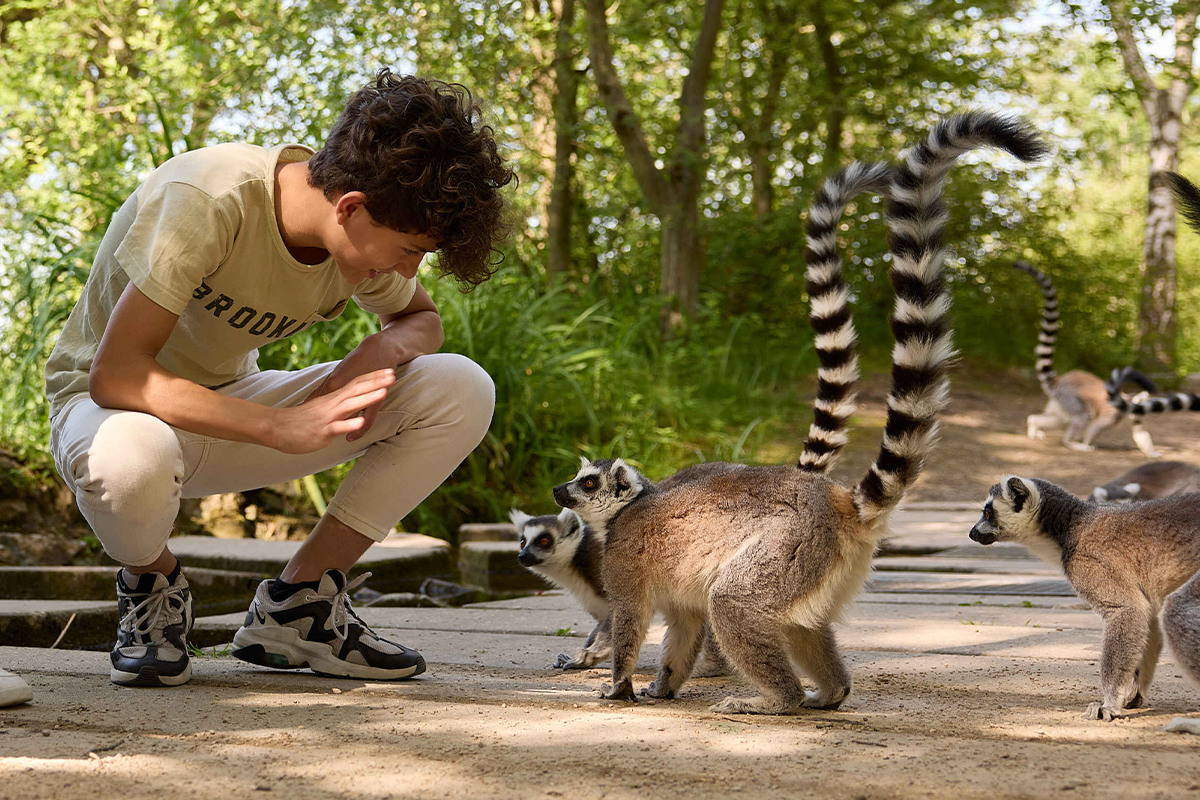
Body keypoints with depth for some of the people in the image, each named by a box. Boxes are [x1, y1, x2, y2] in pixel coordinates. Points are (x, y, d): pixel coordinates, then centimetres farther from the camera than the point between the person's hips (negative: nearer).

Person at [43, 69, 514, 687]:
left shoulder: (365, 230, -11)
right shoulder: (208, 199, -31)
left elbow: (421, 318, 10)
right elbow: (115, 374, -34)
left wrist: (387, 346, -16)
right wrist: (282, 426, -41)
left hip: (229, 396, 6)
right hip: (110, 405, -6)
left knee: (461, 392, -15)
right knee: (130, 459, -45)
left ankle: (294, 606, -2)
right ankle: (152, 586, -7)